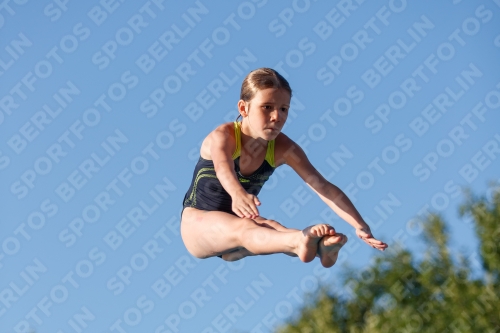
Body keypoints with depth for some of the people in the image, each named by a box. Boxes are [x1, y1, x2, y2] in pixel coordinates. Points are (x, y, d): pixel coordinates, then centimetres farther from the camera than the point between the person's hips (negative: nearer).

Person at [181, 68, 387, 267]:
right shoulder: (222, 137, -22)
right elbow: (223, 168, -46)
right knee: (242, 228, -37)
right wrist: (238, 194, -70)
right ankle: (299, 242, -67)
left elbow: (324, 187, -17)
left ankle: (318, 245, -62)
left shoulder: (283, 149, -10)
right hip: (196, 224, -4)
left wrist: (361, 226, -30)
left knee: (269, 227, -31)